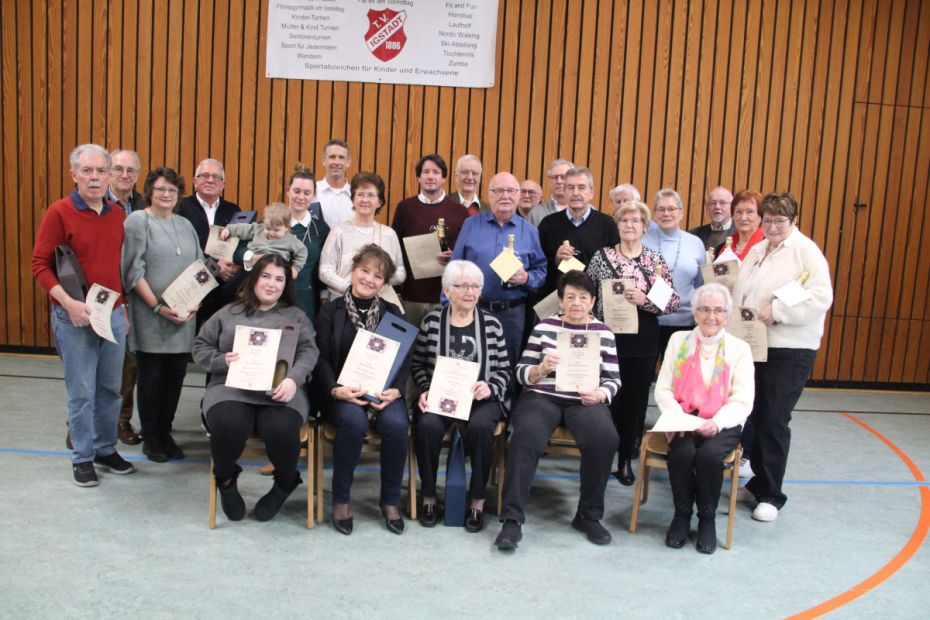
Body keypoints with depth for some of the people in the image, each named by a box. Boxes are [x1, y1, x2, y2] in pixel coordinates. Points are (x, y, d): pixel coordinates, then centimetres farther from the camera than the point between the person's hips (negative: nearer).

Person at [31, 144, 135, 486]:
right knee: (81, 391, 2)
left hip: (113, 314, 5)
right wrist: (68, 302, -20)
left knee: (110, 388, 12)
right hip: (75, 316, -5)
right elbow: (39, 264, -9)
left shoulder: (118, 214, 8)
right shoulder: (59, 212, -8)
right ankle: (82, 458, 16)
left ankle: (106, 449, 27)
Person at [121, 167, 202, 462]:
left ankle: (165, 434, 21)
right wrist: (158, 307, -15)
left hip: (184, 316, 5)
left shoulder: (185, 225, 15)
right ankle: (150, 439, 16)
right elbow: (133, 270, -9)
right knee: (151, 377, 3)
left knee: (176, 376, 8)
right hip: (150, 317, -5)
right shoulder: (138, 221, -2)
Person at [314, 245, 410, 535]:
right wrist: (335, 390, -19)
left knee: (396, 424, -30)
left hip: (383, 390, 2)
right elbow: (321, 358, 0)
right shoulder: (330, 310, 8)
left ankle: (390, 501, -9)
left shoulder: (392, 312, 14)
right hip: (342, 390, -2)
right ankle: (340, 499, -14)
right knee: (354, 421, -34)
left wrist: (396, 390, -13)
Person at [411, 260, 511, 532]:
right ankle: (429, 497, -7)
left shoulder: (492, 324, 6)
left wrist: (490, 387, -12)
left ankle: (477, 501, -11)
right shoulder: (432, 321, 6)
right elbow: (417, 364, 9)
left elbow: (504, 369, 7)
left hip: (481, 398, 0)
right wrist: (425, 390, -8)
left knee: (479, 427, -33)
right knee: (428, 425, -31)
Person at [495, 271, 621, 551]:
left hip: (584, 401, 1)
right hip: (542, 397, -1)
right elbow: (522, 373, 7)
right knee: (526, 437, -33)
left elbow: (614, 380, 12)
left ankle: (589, 515, -12)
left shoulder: (603, 333, 13)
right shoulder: (544, 327, 10)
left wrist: (600, 394, -10)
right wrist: (542, 368, -15)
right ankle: (512, 519, -26)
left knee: (604, 438, -31)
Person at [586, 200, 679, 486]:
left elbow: (673, 301, -1)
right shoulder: (602, 256, 4)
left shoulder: (656, 260, 3)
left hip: (642, 340, 1)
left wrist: (644, 300, -16)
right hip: (607, 336, 0)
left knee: (635, 398, 6)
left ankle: (626, 459, 21)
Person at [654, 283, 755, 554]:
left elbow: (742, 401, -3)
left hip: (722, 425, -1)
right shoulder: (678, 341, 10)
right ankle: (682, 513, -5)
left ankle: (707, 518, -6)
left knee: (709, 455, -31)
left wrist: (717, 422, -22)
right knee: (682, 452, -30)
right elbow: (663, 389, 4)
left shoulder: (739, 348, 6)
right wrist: (677, 417, -16)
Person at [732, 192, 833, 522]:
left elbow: (821, 298, -16)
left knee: (773, 420, -3)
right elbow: (739, 291, 19)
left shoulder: (806, 251, -6)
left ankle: (770, 495, 10)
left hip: (789, 349, -6)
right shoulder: (756, 250, 15)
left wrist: (776, 311, -20)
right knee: (754, 416, 8)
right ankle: (760, 480, 24)